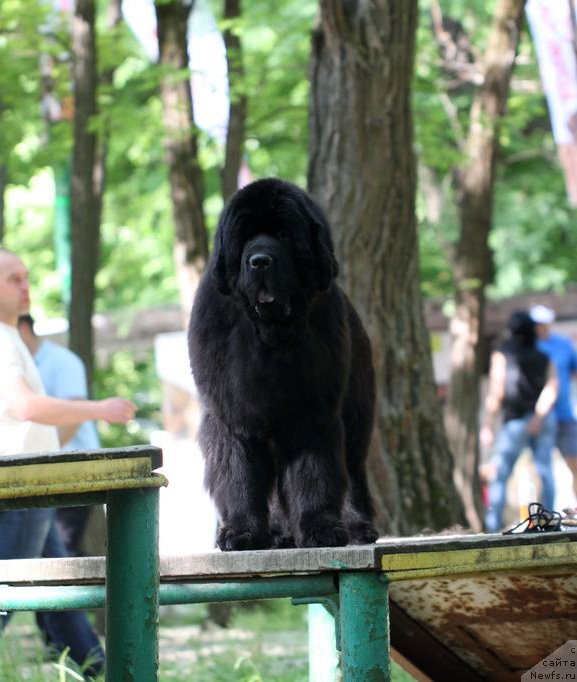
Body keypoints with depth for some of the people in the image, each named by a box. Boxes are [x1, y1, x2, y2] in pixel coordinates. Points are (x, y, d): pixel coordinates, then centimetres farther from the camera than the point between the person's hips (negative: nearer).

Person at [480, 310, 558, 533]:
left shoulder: (502, 355, 0)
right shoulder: (544, 358, 9)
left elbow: (496, 392, -5)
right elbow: (552, 388, -7)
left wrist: (487, 425, -4)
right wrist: (539, 416, -14)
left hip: (516, 422, -3)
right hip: (544, 420, 3)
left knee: (499, 475, 0)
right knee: (545, 471, 8)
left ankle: (493, 525, -8)